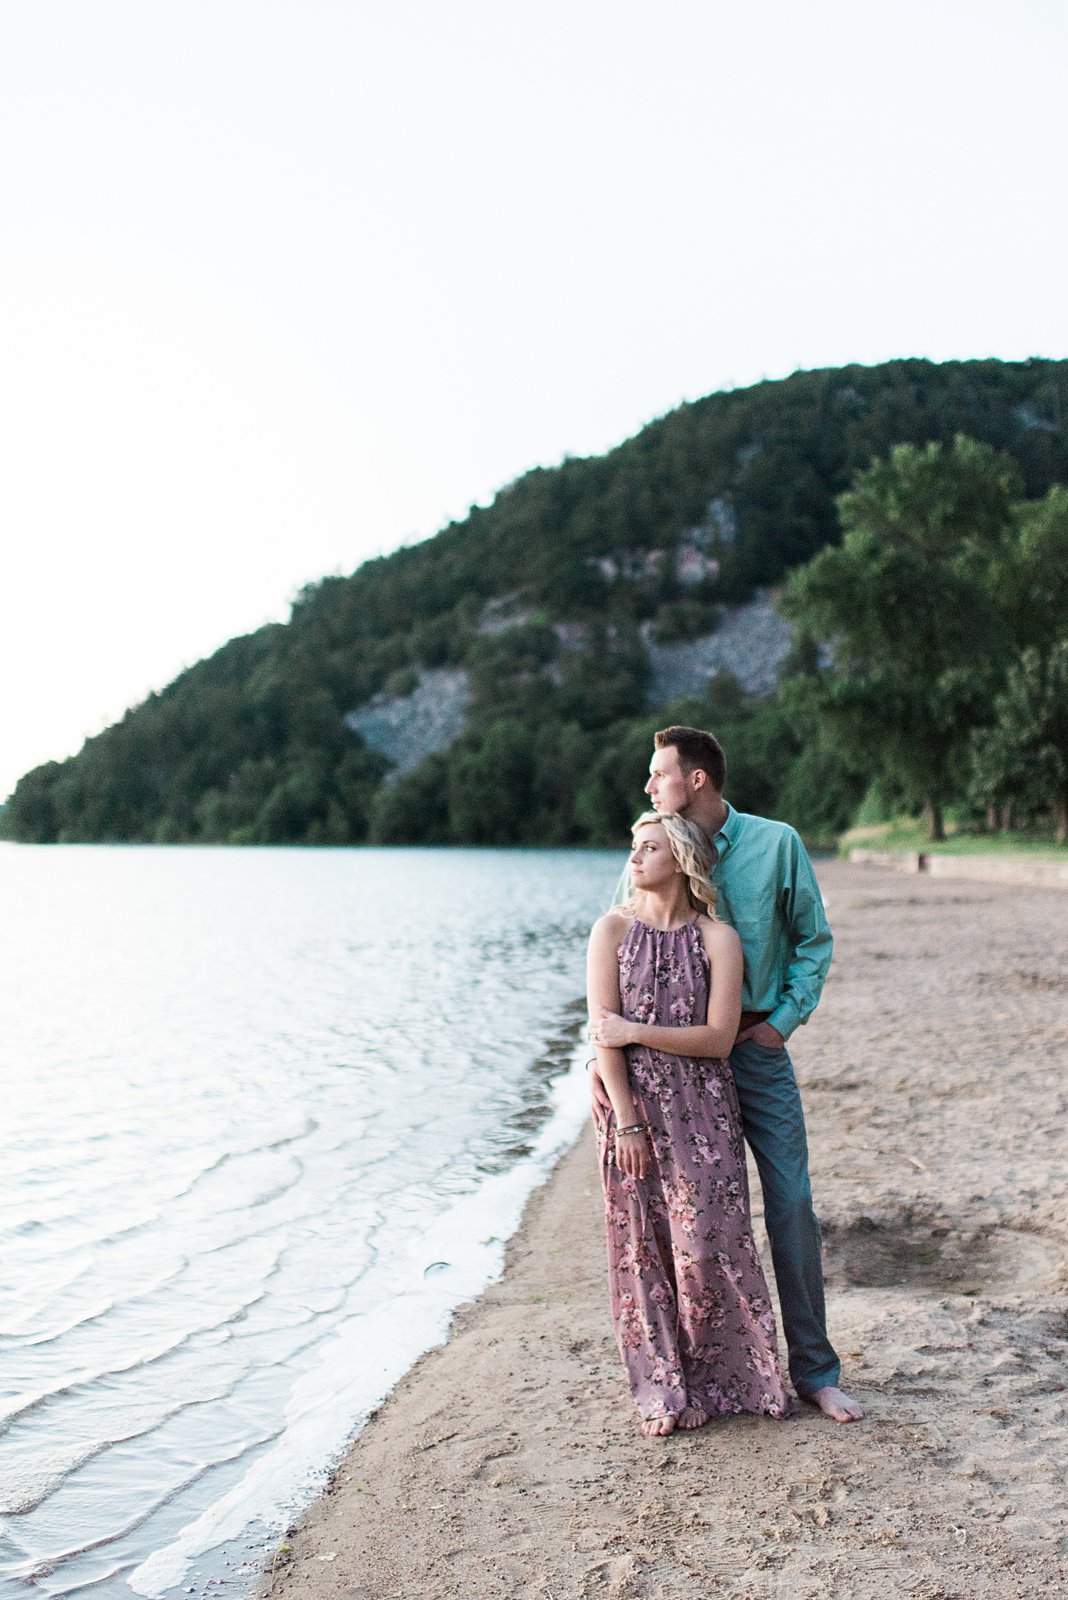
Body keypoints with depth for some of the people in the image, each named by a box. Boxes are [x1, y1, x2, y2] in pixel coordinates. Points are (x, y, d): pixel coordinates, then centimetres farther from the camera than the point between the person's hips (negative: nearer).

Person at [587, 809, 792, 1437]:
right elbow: (603, 1034, -5)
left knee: (707, 1242, -1)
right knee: (643, 1244, 5)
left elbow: (718, 1038, -8)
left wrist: (634, 1031, -10)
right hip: (633, 1102, 1)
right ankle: (664, 1388, 19)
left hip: (702, 1108, -1)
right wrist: (626, 1122, -10)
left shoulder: (718, 938, -2)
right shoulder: (613, 929, 0)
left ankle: (729, 1377, 19)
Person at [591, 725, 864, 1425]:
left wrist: (784, 1020, -6)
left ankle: (814, 1370, 14)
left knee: (792, 1205, 1)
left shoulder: (776, 844, -3)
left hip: (757, 1049, -1)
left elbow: (814, 940, 5)